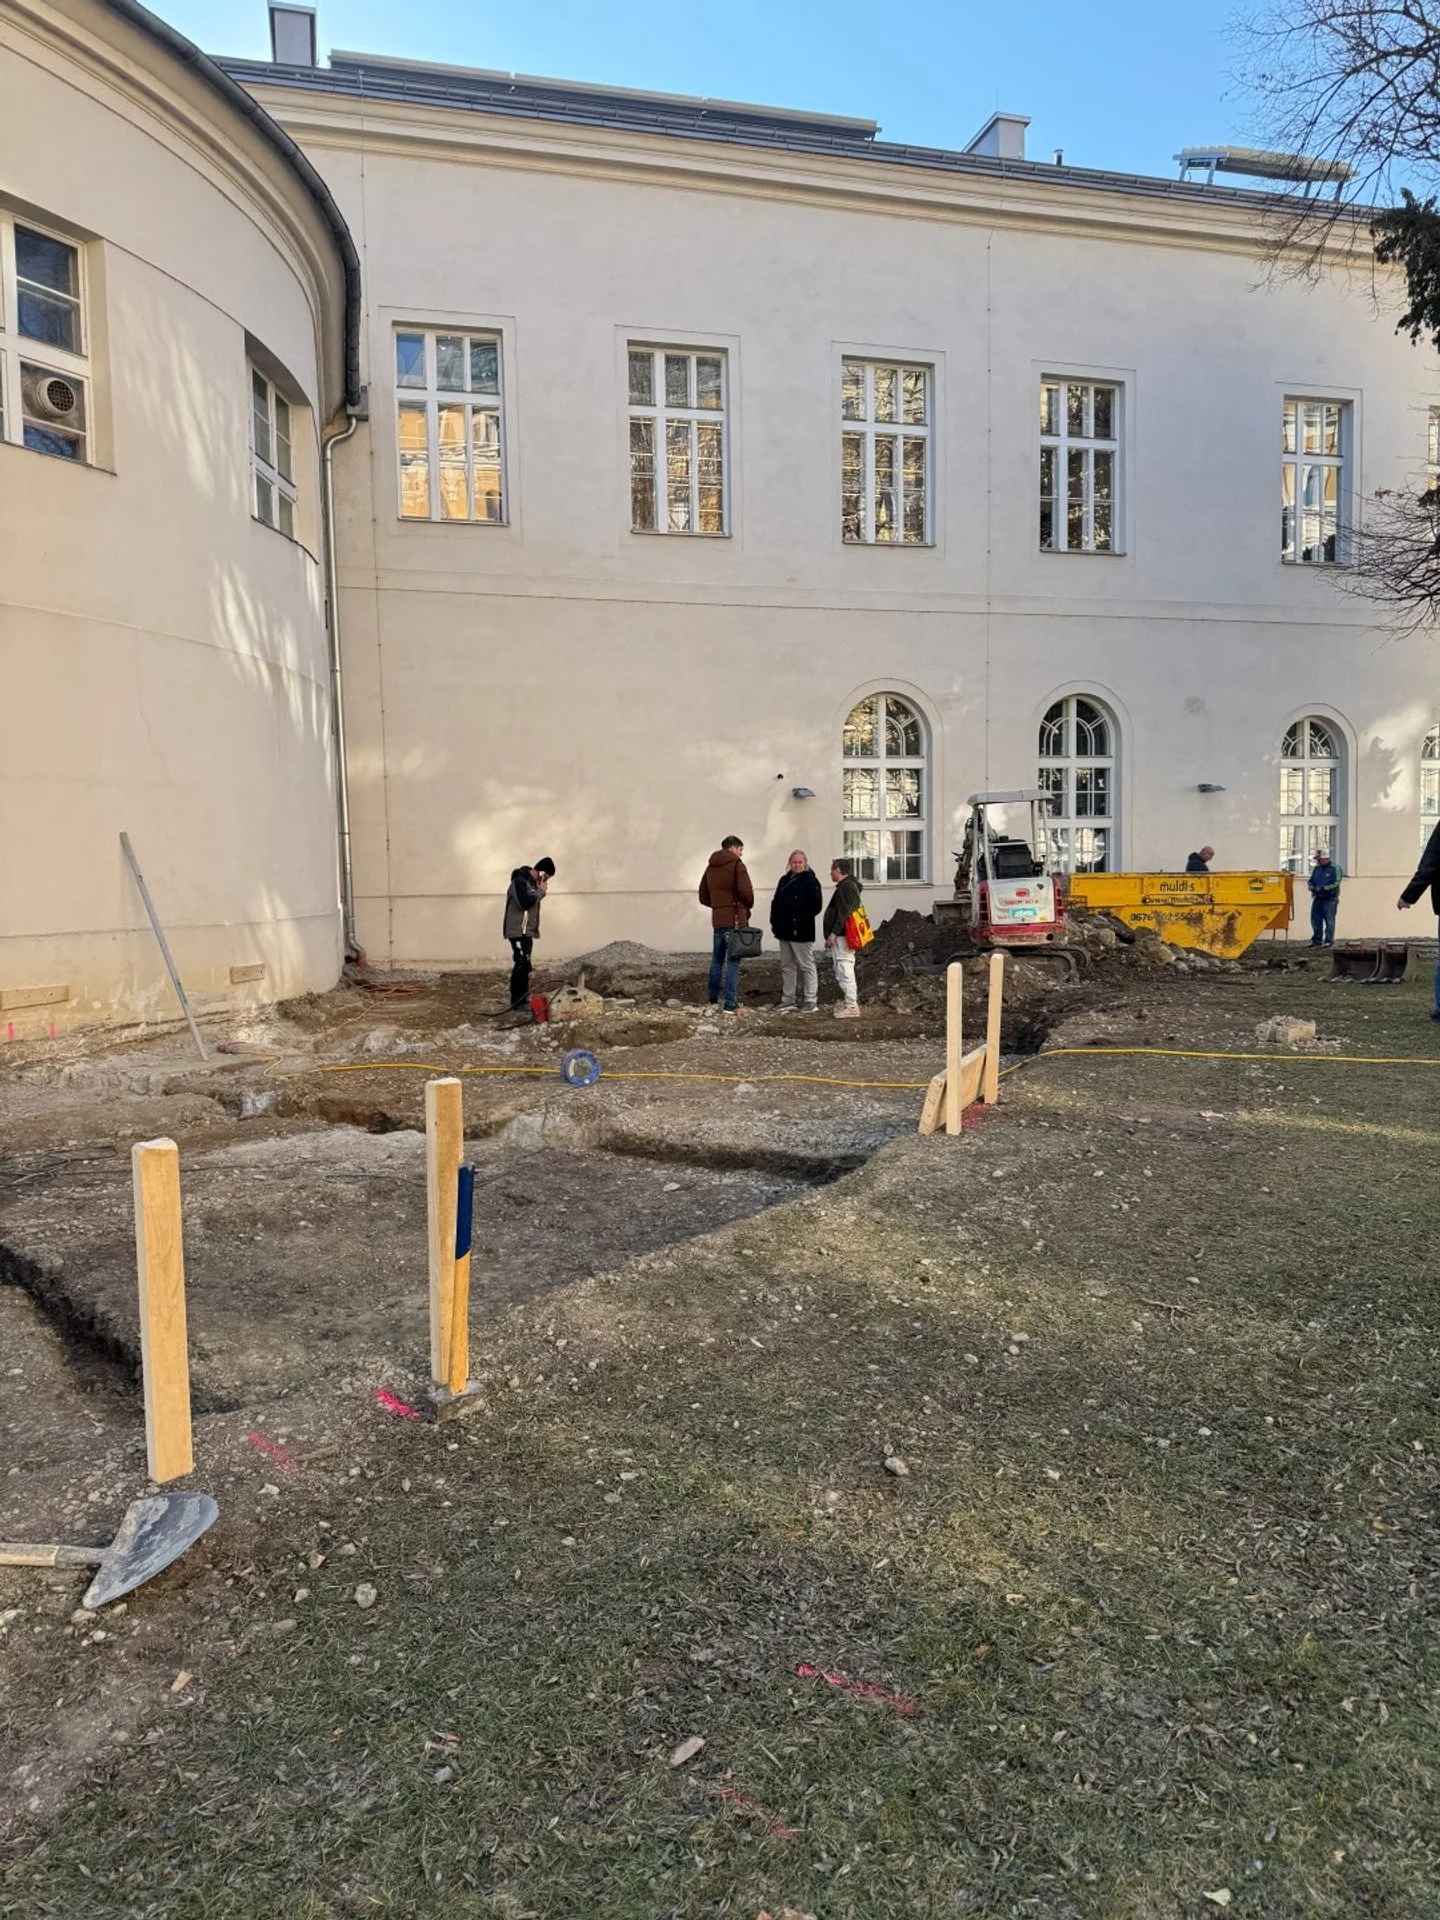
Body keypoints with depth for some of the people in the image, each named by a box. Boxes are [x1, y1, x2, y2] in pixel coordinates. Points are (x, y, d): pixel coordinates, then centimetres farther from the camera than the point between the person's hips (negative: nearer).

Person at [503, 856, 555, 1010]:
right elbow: (525, 902, -27)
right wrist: (541, 891, -16)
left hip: (527, 931, 10)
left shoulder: (531, 881, 17)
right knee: (522, 965, -12)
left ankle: (523, 1000, 21)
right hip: (518, 931, -10)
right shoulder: (520, 881, -15)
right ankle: (516, 1004, -12)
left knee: (525, 965, 14)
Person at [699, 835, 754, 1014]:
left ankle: (713, 1000, 22)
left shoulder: (710, 867, 14)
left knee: (717, 960, 15)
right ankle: (731, 1005, -7)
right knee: (733, 962, -5)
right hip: (735, 919, -6)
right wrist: (748, 906, 2)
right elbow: (746, 891, -17)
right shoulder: (736, 865, -7)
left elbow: (703, 897, 17)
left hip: (717, 919, 7)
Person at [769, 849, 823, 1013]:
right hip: (784, 931, 8)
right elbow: (776, 902, 19)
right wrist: (774, 921, 8)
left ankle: (812, 1002, 0)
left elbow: (816, 904, -14)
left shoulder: (810, 881, -6)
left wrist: (803, 919, -18)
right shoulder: (784, 880, 16)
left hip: (801, 932, -8)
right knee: (786, 967, 11)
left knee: (806, 966, -4)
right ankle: (787, 1002, 17)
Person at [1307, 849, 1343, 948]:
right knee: (1315, 920, 6)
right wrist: (1312, 888, -5)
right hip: (1317, 898, 6)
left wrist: (1323, 888, -22)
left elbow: (1336, 883, -13)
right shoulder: (1316, 868, 14)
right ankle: (1316, 941, 13)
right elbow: (1311, 881, 17)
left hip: (1330, 899, -6)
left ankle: (1329, 941, 2)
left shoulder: (1335, 868, -5)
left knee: (1329, 921, -2)